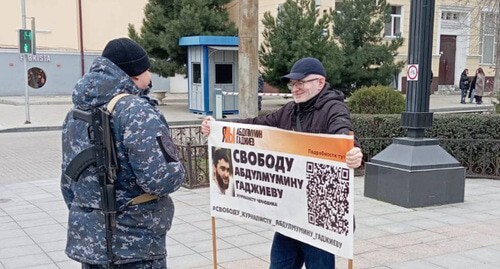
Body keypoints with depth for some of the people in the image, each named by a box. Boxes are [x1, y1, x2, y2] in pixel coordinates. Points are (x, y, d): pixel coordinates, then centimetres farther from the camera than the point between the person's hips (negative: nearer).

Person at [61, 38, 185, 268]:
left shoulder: (76, 112, 8)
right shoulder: (137, 111, -18)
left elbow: (68, 179, 14)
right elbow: (160, 179, -26)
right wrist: (178, 170, -4)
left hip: (87, 240, 8)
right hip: (134, 245, -7)